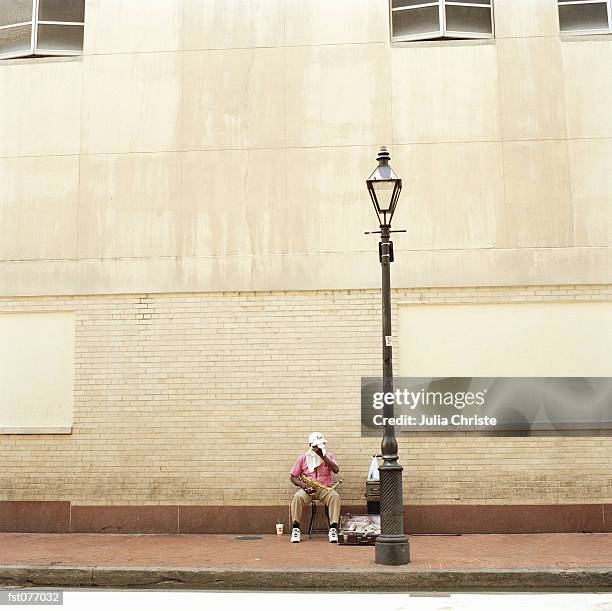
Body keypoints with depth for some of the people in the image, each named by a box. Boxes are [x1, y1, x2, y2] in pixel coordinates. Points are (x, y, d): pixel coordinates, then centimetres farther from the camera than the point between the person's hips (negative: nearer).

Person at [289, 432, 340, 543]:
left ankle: (333, 529, -31)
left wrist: (323, 456, -16)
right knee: (297, 497, -32)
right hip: (307, 489, 0)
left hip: (325, 488, 0)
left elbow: (336, 470, -12)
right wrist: (302, 484, -12)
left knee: (335, 496, -33)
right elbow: (293, 477, 9)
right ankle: (295, 529, -23)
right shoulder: (303, 457, 7)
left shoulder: (329, 456, 8)